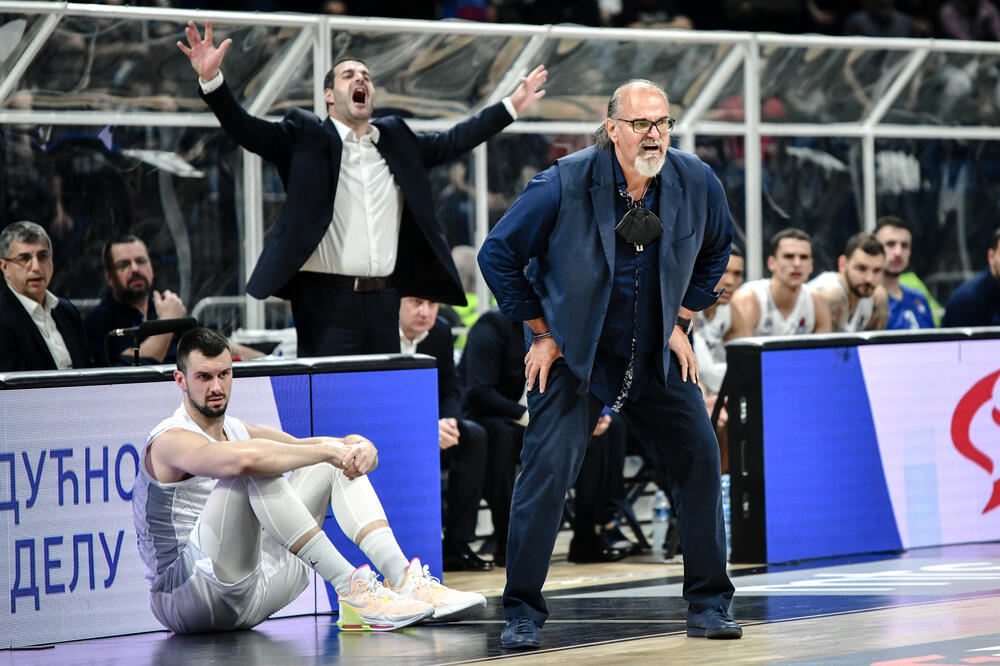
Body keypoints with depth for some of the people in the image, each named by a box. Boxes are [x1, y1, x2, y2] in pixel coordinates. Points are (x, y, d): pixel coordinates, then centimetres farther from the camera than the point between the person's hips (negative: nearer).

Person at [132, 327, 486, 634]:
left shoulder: (239, 432, 17)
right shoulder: (170, 441, -11)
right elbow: (243, 458, -33)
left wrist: (360, 446, -13)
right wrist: (327, 450, -25)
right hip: (182, 596, -8)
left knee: (336, 460, 4)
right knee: (256, 469, -30)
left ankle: (404, 580, -16)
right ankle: (351, 589, -34)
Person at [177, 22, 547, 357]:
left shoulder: (396, 139, 17)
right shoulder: (306, 138, 3)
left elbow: (454, 141, 22)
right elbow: (246, 129, -7)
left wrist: (511, 106, 22)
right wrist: (212, 80, -22)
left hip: (383, 301, 5)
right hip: (327, 302, -5)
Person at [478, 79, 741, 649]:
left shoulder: (697, 182, -9)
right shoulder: (565, 184, -19)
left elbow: (717, 250, 13)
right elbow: (498, 256, -8)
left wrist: (682, 320, 7)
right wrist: (541, 331, -6)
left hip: (657, 356, 4)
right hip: (572, 353, -3)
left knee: (700, 457, -3)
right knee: (548, 465, -14)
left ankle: (709, 603, 10)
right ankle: (523, 612, -4)